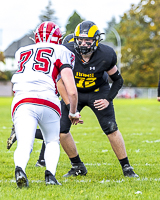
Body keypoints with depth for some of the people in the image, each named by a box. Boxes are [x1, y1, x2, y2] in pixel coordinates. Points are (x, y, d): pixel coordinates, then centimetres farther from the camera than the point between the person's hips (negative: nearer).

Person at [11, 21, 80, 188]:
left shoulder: (21, 53, 28)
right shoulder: (61, 52, 17)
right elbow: (72, 92, 9)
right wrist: (73, 113, 27)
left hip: (22, 102, 1)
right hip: (47, 101, -1)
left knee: (24, 145, -5)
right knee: (52, 142, 22)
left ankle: (20, 168, -38)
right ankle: (50, 173, -4)